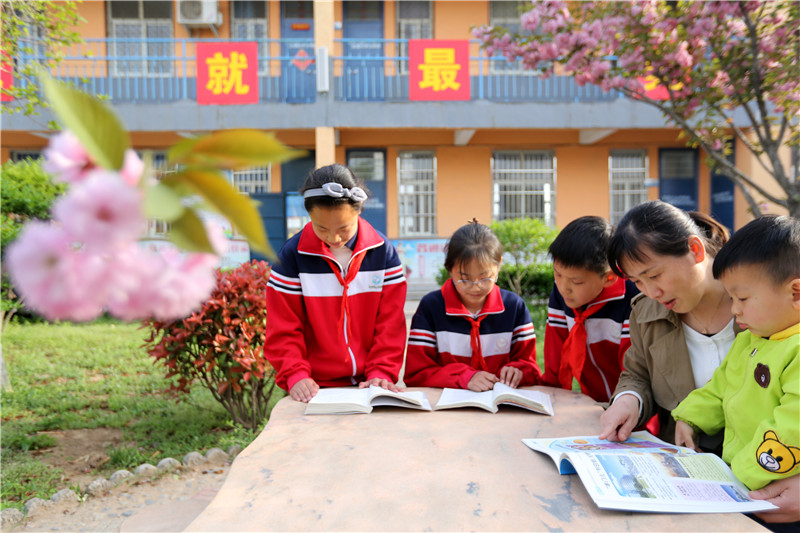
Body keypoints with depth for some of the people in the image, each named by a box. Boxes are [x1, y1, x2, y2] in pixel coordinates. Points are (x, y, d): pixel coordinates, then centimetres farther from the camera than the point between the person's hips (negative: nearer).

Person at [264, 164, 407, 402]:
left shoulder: (382, 251, 3)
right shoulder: (292, 255, -2)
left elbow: (391, 322, 3)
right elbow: (283, 329, 0)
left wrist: (381, 372, -8)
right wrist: (295, 375, -12)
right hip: (317, 388, -2)